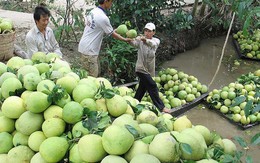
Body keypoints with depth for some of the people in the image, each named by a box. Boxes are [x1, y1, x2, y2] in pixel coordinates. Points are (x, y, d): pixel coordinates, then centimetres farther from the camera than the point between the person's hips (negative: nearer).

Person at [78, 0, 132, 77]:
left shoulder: (93, 11, 6)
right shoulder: (103, 17, -21)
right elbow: (112, 34, -7)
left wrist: (114, 30, 18)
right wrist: (125, 39, 7)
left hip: (86, 47, 9)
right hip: (89, 50, -9)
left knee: (97, 72, 17)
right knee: (92, 76, -3)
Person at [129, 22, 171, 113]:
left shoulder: (156, 40, 0)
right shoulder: (140, 40, -7)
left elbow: (153, 44, -25)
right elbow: (134, 43, -29)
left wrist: (145, 40, -46)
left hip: (150, 70, 5)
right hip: (141, 68, -5)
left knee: (143, 88, 16)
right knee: (152, 86, -8)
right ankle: (160, 107, -3)